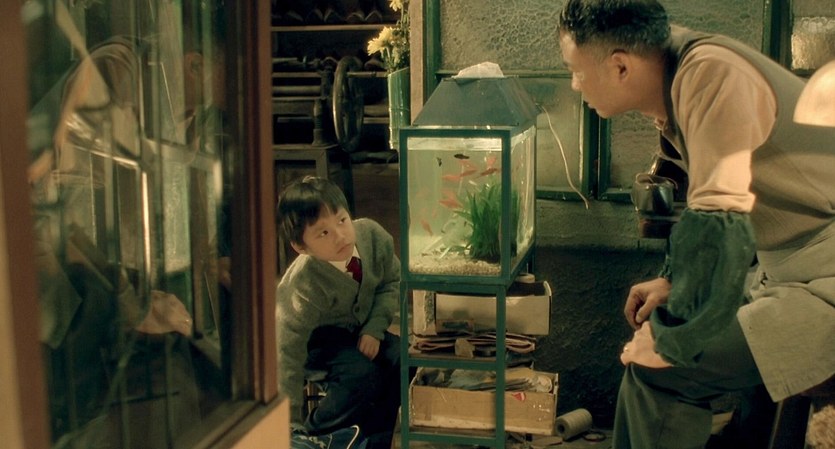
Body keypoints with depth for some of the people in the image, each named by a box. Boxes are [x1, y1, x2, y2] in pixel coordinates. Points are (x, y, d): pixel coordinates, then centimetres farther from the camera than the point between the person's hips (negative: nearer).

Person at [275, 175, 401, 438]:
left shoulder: (371, 234, -23)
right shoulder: (305, 286, -35)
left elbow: (391, 282, -3)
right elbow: (288, 353, -30)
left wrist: (374, 329, -16)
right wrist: (290, 425, -27)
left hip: (359, 330, 6)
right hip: (317, 340, -5)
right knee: (362, 373, -31)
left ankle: (373, 434, 3)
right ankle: (313, 435, -6)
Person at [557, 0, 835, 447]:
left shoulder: (711, 73, -22)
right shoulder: (676, 78, 5)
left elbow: (720, 223, -28)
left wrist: (670, 341, -18)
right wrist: (674, 280, 9)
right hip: (791, 268, 9)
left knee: (660, 368, -15)